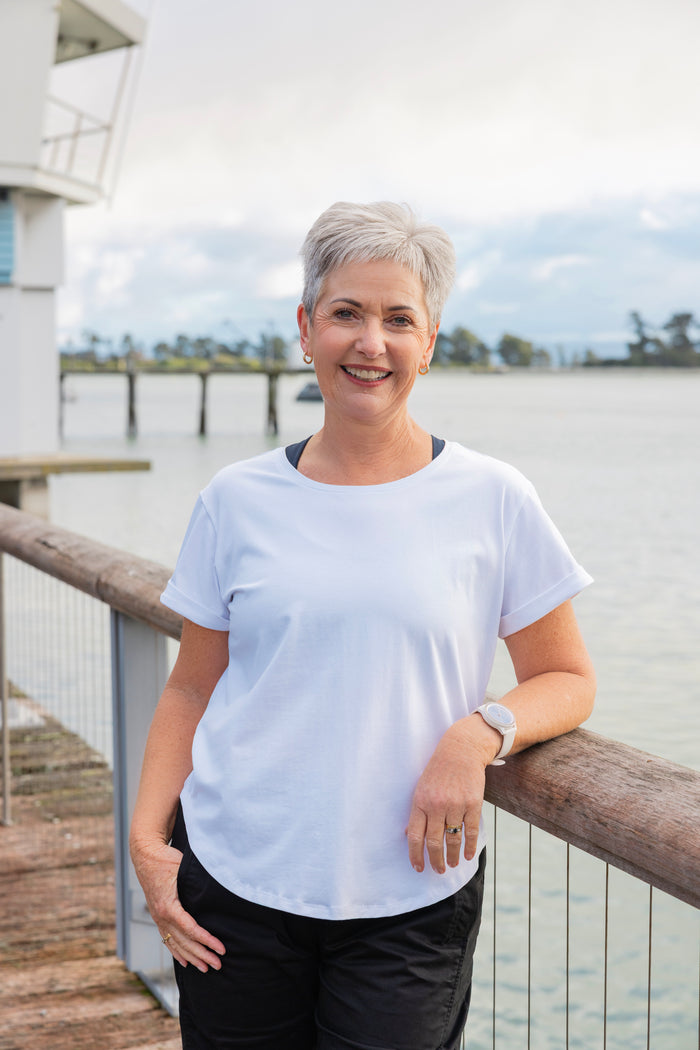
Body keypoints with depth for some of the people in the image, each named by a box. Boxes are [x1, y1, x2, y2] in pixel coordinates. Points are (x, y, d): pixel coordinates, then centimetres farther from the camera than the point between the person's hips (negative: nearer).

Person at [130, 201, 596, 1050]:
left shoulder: (492, 502, -2)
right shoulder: (238, 500, 2)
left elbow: (568, 679, 5)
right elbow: (191, 689, 9)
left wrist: (479, 732, -14)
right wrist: (146, 836, -2)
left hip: (411, 904, -1)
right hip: (234, 886, 2)